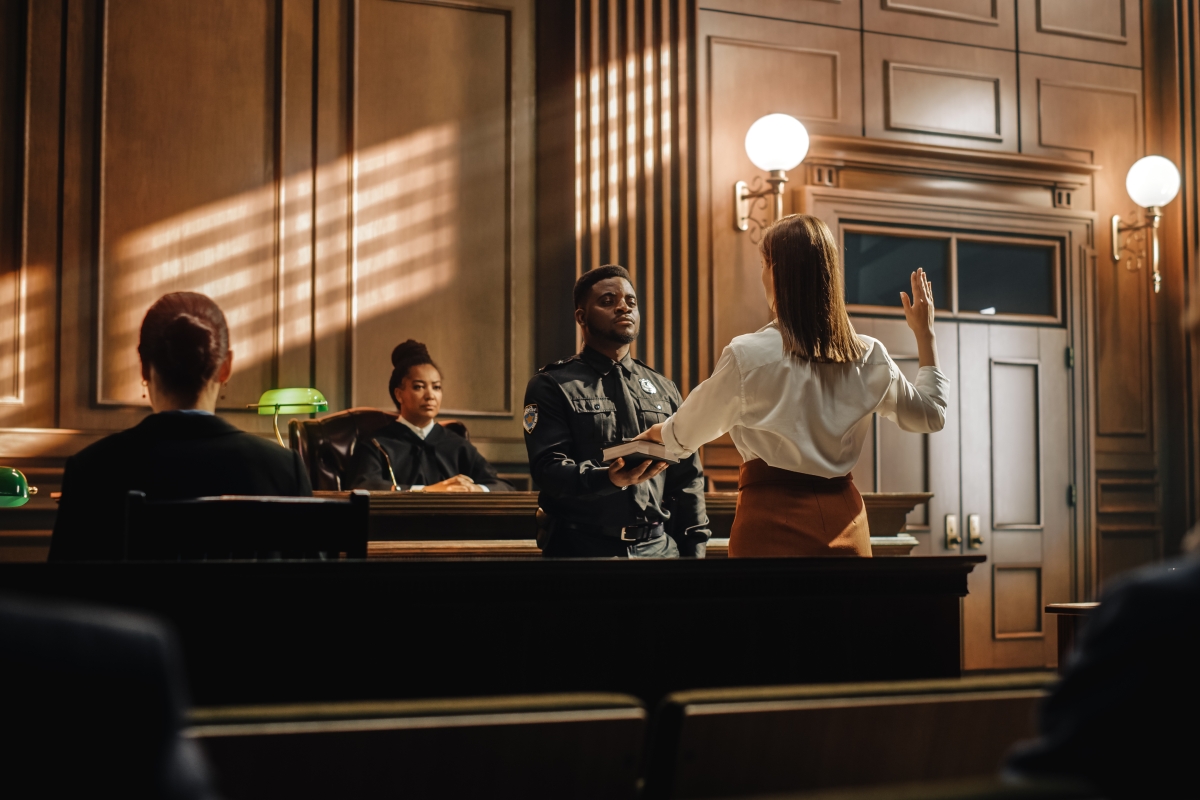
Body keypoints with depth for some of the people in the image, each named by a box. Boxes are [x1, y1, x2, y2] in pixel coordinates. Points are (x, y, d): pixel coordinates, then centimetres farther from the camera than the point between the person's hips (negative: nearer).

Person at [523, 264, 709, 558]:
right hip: (582, 547, -4)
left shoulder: (664, 389, 14)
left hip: (658, 546, 4)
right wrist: (609, 479, -29)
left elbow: (687, 479, 13)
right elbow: (548, 467, -13)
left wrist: (694, 549, 5)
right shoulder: (552, 386, -1)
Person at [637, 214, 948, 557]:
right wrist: (925, 334, 21)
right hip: (843, 517, 4)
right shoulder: (867, 357, 0)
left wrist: (655, 432, 25)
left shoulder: (748, 355, -12)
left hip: (773, 517, -4)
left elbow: (683, 437, 2)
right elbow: (931, 415, 15)